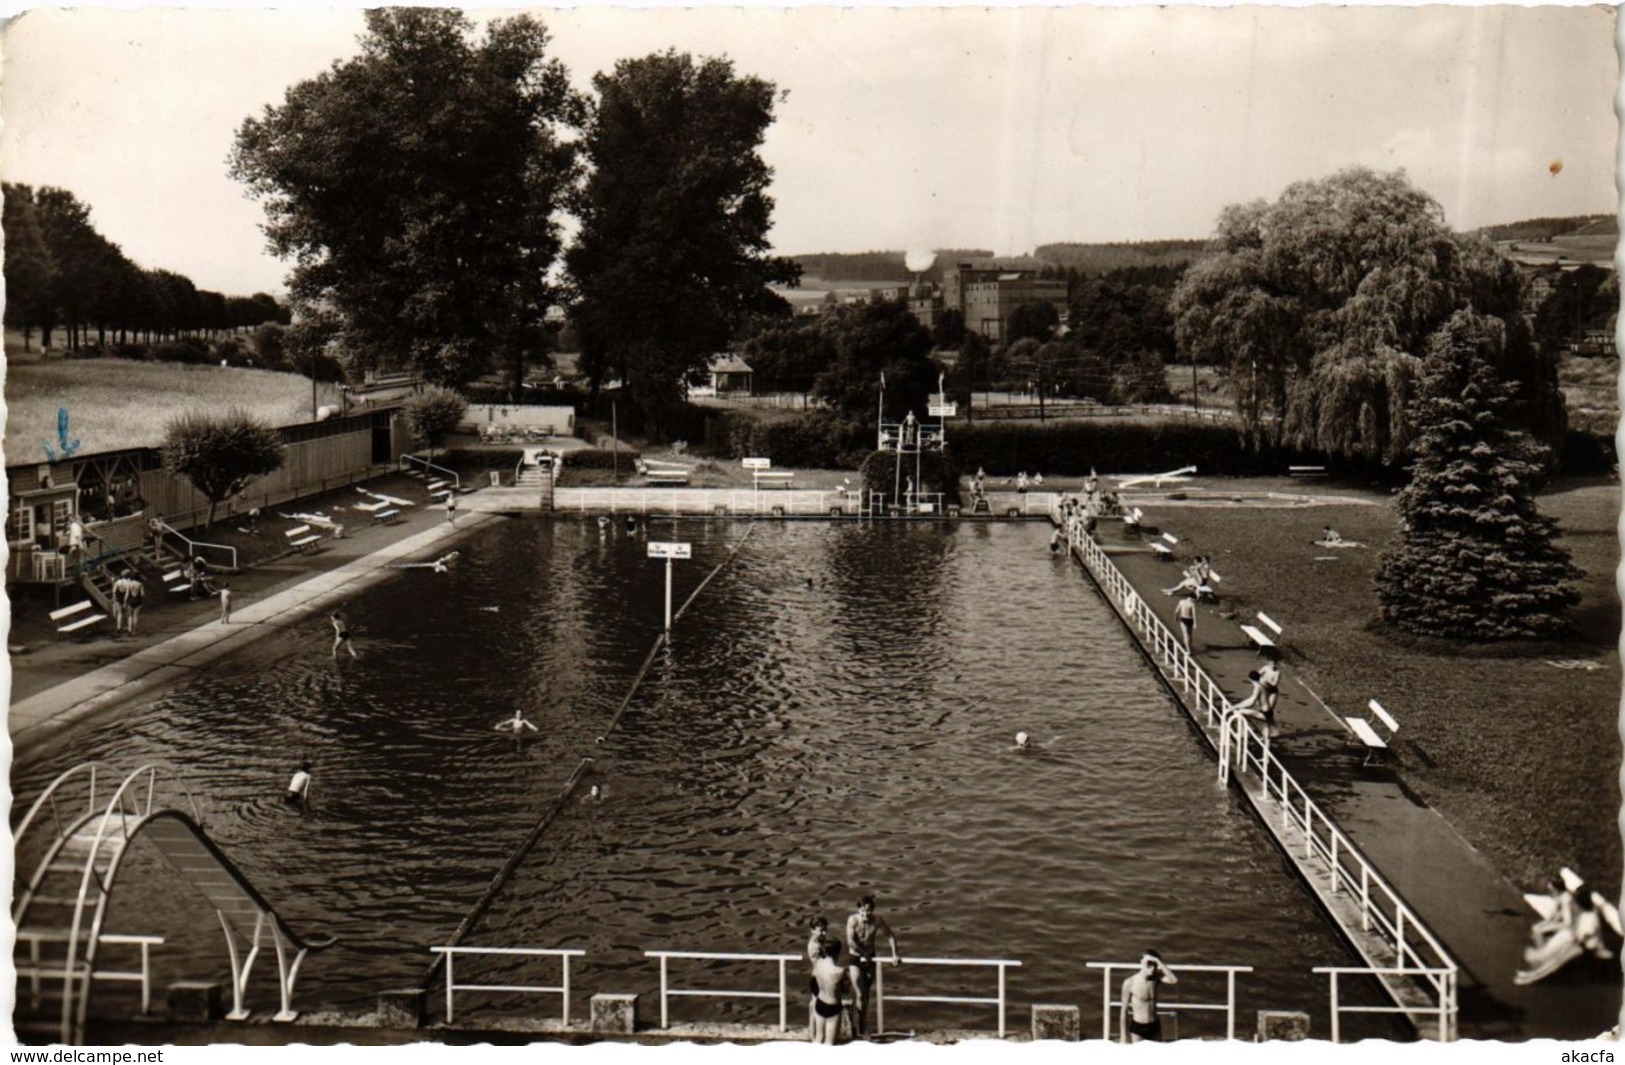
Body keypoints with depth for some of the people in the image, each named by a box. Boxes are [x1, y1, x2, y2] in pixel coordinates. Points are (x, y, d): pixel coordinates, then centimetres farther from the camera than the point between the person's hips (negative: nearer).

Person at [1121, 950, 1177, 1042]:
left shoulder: (1156, 978, -4)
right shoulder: (1130, 983, -14)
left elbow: (1174, 980, -23)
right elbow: (1124, 1009, -7)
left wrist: (1158, 962, -26)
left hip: (1155, 1026, 4)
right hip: (1137, 1027, -4)